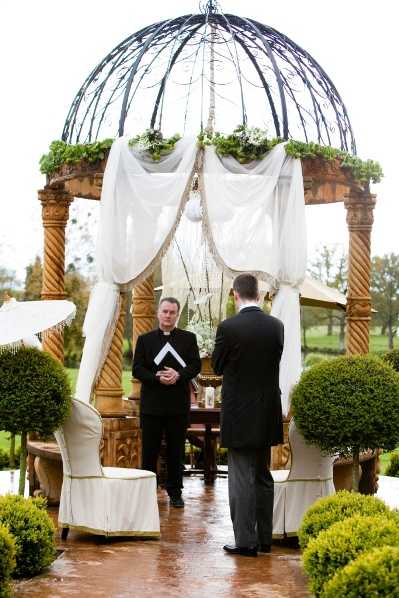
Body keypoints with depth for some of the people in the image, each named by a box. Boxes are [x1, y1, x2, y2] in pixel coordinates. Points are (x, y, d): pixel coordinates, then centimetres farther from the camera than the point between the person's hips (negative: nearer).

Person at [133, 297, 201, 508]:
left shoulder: (188, 338, 8)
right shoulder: (145, 339, 8)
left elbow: (195, 365, 1)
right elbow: (137, 369, 1)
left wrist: (178, 375, -18)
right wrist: (157, 377, -16)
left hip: (178, 404, 0)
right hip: (152, 404, 0)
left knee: (176, 451, 5)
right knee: (149, 450, 3)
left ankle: (175, 492, 14)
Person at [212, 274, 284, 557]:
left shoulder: (228, 327, -15)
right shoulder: (276, 326, -1)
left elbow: (218, 367, -3)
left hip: (239, 414, -5)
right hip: (268, 415, 5)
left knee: (242, 479, 1)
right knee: (263, 477, 15)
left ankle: (245, 540, 2)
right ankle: (264, 538, 22)